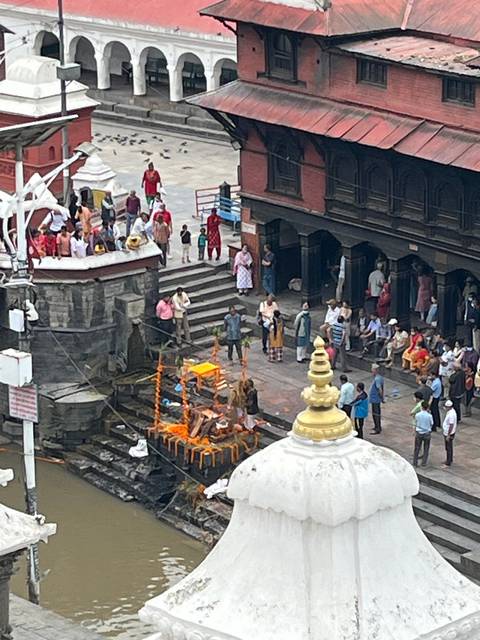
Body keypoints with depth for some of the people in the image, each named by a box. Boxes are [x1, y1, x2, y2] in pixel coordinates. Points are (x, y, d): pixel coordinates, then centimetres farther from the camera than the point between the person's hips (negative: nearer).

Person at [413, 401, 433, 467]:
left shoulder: (417, 415, -13)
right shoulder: (429, 416, -17)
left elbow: (416, 424, 0)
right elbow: (431, 424, -1)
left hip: (419, 433, 1)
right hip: (427, 433, -1)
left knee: (417, 448, 14)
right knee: (426, 449, 16)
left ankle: (415, 462, 19)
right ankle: (424, 463, 20)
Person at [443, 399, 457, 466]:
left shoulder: (451, 414, -28)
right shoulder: (450, 411, 3)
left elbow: (451, 426, -27)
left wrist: (448, 436, -23)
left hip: (449, 434, -10)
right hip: (446, 432, 10)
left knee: (448, 448, 1)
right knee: (449, 447, 22)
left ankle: (448, 463, 9)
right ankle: (450, 459, 35)